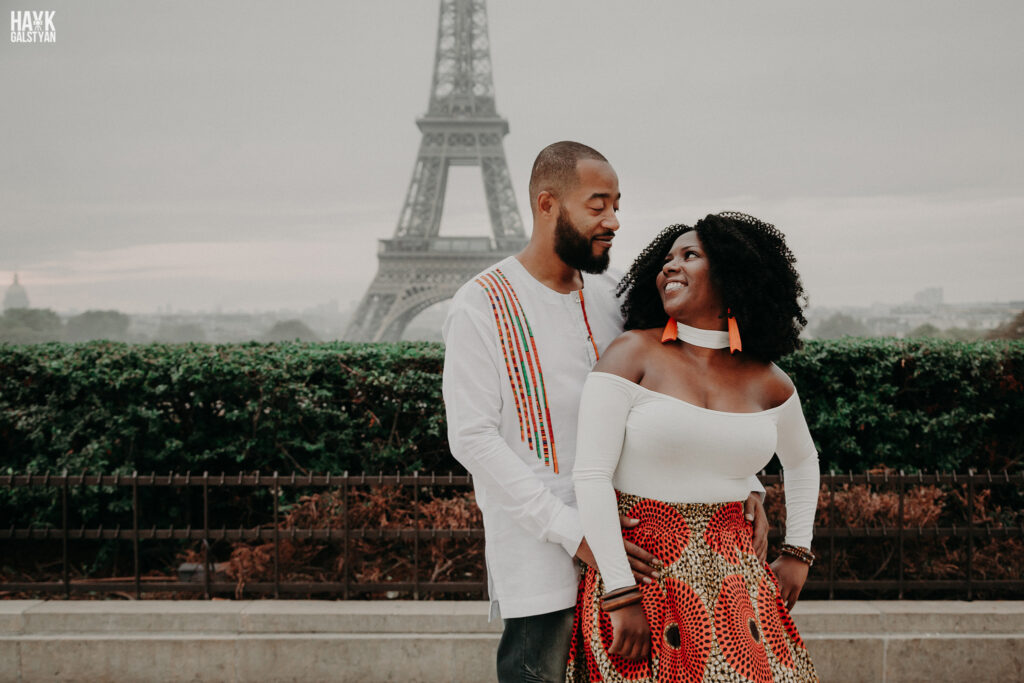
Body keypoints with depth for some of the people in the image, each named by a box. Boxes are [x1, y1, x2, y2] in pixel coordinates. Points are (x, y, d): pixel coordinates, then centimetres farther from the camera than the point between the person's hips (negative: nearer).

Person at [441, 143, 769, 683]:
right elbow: (472, 438, -12)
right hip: (541, 554, -5)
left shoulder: (610, 297, 11)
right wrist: (572, 531, -19)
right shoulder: (482, 306, -6)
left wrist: (743, 477, 0)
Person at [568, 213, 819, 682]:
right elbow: (590, 476, -13)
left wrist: (797, 553, 15)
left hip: (731, 570, 4)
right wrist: (622, 597, -18)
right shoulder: (632, 355, -7)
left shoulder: (766, 383, 6)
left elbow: (802, 461, 27)